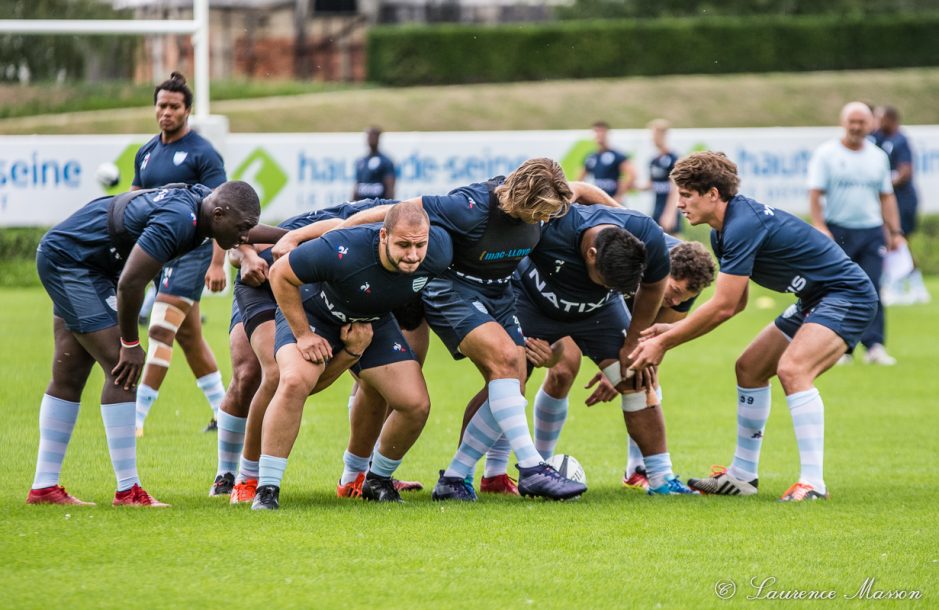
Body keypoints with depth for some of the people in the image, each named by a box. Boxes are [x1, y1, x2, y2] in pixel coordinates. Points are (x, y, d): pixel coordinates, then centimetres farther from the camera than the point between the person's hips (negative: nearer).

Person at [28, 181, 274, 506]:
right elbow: (129, 283, -28)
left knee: (69, 377, 12)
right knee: (122, 369, -12)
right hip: (68, 258, -10)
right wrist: (130, 343, -17)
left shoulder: (203, 200, -2)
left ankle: (43, 487, 17)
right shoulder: (177, 220, -30)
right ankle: (127, 491, -10)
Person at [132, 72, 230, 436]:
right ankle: (223, 412, 22)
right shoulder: (146, 153, 12)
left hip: (192, 252, -8)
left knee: (160, 333, -15)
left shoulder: (202, 154, -10)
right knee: (189, 336, 12)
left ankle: (136, 418, -17)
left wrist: (217, 262, -22)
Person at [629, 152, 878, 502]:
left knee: (792, 368, -29)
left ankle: (813, 483, -30)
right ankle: (742, 475, 22)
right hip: (814, 300, 11)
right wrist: (672, 331, 6)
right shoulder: (723, 231, 7)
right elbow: (735, 304, 14)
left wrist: (665, 342, -17)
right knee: (750, 368, 14)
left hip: (847, 296, -11)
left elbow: (723, 307, -25)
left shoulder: (743, 225, -25)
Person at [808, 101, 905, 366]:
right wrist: (819, 227, -18)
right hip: (838, 232, -3)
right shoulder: (826, 154, 0)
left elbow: (886, 197, 17)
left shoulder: (878, 156, 13)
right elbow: (815, 193, -6)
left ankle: (875, 346, -11)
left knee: (872, 289, -8)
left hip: (872, 230, 3)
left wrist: (895, 231, 10)